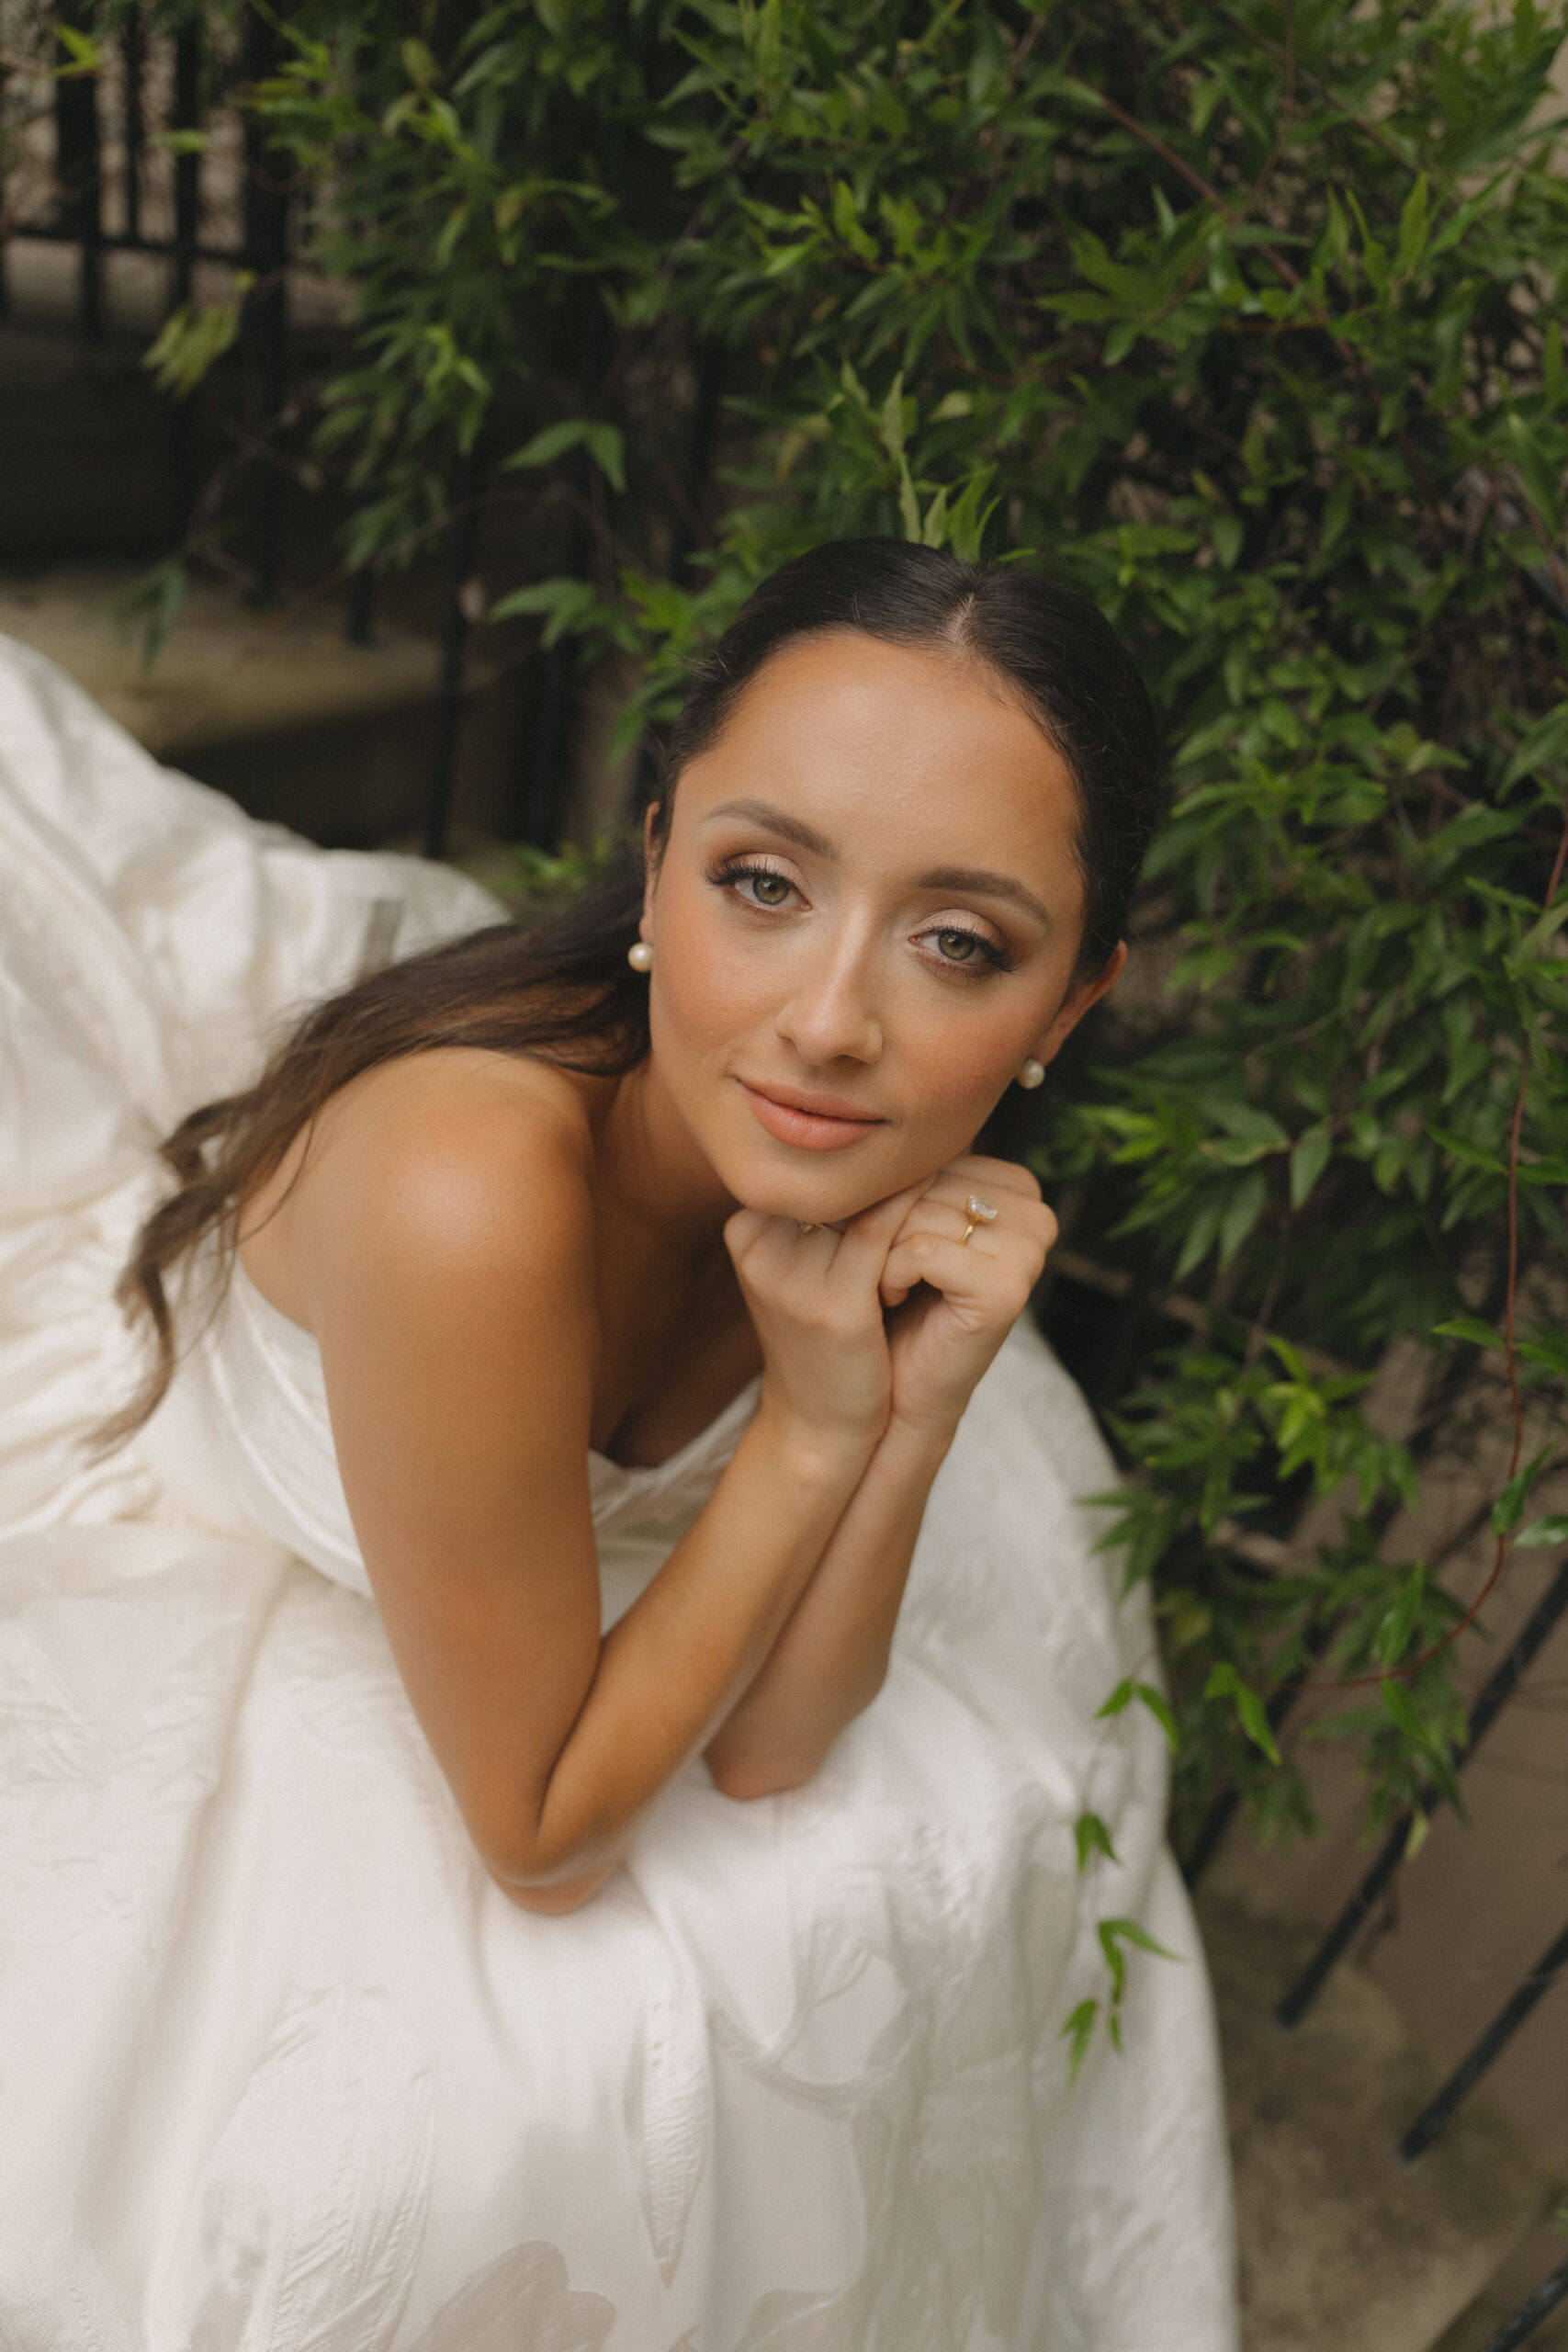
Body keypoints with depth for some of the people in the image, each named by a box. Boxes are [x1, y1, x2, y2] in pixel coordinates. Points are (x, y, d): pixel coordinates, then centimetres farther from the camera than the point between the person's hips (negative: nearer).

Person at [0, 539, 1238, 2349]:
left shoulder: (877, 1155, -22)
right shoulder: (475, 1201, -42)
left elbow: (758, 1753, -18)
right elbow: (544, 1837, -28)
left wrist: (915, 1409, -32)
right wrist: (816, 1425, -34)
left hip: (555, 1588, 5)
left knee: (950, 1826, 4)